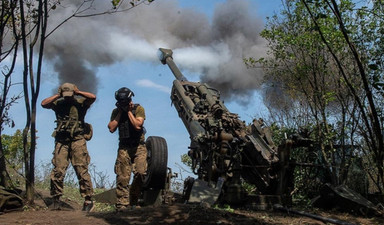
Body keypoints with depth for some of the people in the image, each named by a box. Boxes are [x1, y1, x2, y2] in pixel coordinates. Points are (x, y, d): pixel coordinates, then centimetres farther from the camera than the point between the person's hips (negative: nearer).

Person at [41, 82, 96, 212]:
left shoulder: (80, 103, 8)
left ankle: (88, 200, -3)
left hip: (78, 140, -2)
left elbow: (93, 97, -8)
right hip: (61, 141, 2)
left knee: (82, 170, -6)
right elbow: (43, 104, 1)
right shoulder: (58, 104, 14)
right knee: (58, 170, -3)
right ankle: (56, 200, 6)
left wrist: (78, 92, -1)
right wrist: (57, 95, 2)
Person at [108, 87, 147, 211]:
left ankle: (133, 202, 1)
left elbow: (138, 125, -14)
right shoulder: (116, 111, 9)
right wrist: (120, 112, -3)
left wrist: (129, 111, -9)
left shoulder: (138, 109, 0)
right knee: (122, 177, -6)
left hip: (138, 147, -2)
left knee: (140, 172, -13)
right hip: (124, 147, 2)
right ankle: (122, 204, -2)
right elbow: (111, 128, -3)